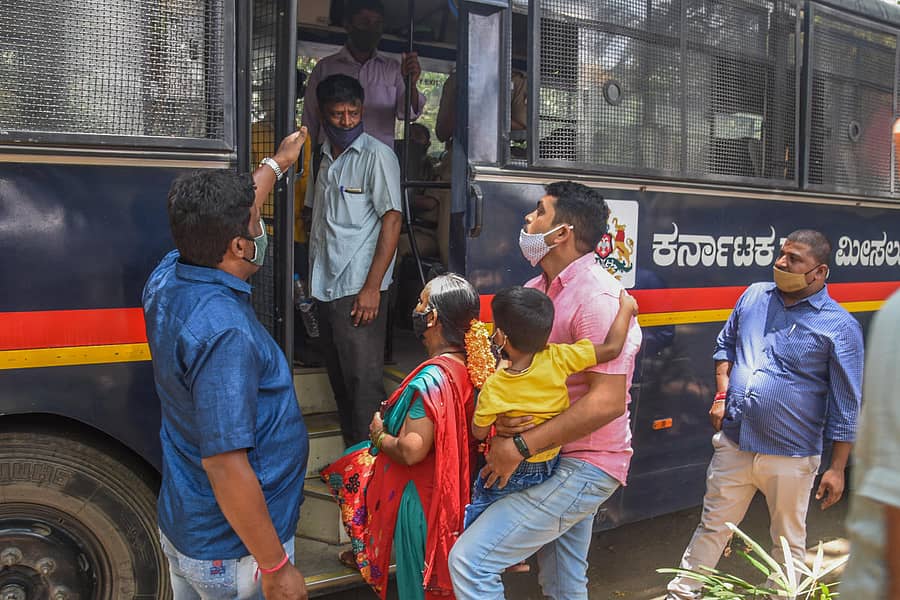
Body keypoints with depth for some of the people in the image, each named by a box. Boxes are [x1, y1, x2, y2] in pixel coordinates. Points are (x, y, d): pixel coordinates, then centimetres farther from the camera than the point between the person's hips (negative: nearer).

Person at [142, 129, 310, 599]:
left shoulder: (167, 279, -5)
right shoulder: (224, 332, -31)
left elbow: (221, 225, 15)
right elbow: (225, 464, -32)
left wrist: (276, 164, 28)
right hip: (232, 553, -8)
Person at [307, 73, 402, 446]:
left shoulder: (377, 156, -6)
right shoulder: (324, 157, 15)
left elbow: (392, 220, -12)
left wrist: (372, 287, -18)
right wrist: (311, 276, 14)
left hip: (359, 289, -7)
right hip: (325, 287, 8)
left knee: (363, 381, -6)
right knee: (339, 378, 14)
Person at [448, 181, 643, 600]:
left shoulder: (597, 296, -20)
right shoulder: (537, 289, 7)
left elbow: (608, 401, -27)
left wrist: (521, 447, -24)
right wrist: (501, 415, -16)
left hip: (581, 467, -9)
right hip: (556, 458, 9)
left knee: (470, 561, -14)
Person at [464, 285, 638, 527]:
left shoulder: (494, 387, -25)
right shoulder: (556, 360, -24)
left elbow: (479, 432, -11)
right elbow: (611, 348, -21)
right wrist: (625, 307, -8)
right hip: (551, 464, 3)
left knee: (476, 516, 17)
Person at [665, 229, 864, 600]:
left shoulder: (839, 326, -10)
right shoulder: (754, 296, 3)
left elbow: (846, 406, -7)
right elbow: (726, 343, 18)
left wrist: (837, 469, -8)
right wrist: (722, 394, 4)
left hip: (791, 456, -3)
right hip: (734, 443, 4)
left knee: (788, 541, 15)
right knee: (712, 527, 15)